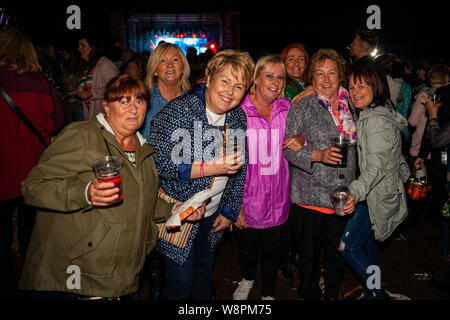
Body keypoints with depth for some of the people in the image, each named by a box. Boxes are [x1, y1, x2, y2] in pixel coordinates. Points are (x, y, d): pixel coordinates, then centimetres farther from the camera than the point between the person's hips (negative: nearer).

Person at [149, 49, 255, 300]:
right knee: (181, 283, 4)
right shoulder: (179, 110, -18)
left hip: (214, 216, 5)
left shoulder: (239, 118, 0)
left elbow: (240, 169, 8)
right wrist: (209, 168, -29)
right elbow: (158, 162, -24)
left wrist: (230, 211, 5)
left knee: (205, 274, 23)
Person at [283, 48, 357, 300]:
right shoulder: (301, 108, -5)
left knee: (338, 255, 17)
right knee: (310, 255, 10)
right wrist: (318, 155, -24)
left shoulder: (349, 105, 8)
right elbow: (287, 148, -10)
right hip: (311, 195, -4)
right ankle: (309, 294, 31)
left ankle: (333, 294, 38)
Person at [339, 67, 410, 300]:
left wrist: (356, 193, -43)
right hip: (375, 193, 10)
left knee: (348, 247, -4)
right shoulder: (370, 115, 9)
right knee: (366, 241, 20)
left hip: (378, 195, -10)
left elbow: (376, 167, -30)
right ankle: (371, 291, 37)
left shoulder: (376, 121, -22)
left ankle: (378, 293, 12)